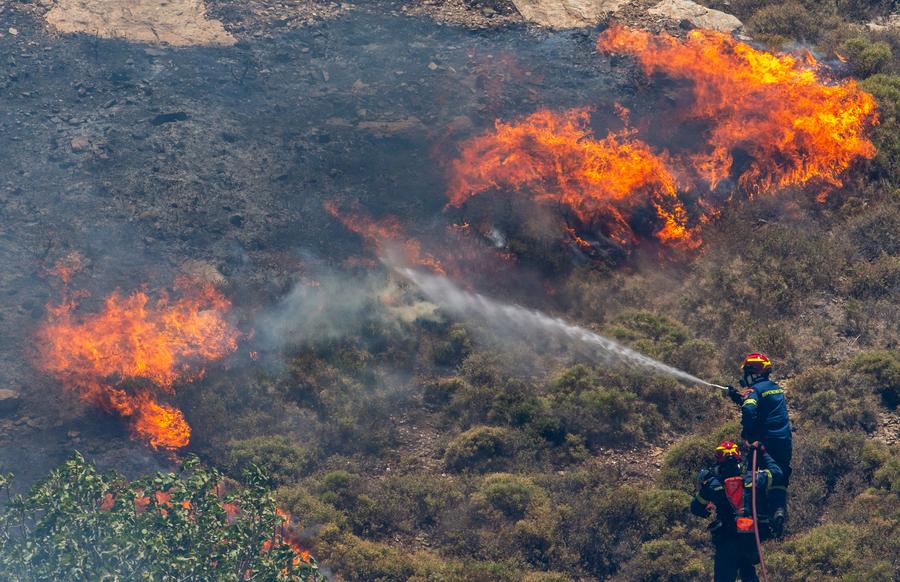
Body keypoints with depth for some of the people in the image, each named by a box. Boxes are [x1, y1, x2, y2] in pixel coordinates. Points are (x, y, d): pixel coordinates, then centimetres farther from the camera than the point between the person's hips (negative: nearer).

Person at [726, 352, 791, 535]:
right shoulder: (776, 388, 15)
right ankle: (780, 508, -13)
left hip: (765, 443, -6)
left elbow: (749, 411, -28)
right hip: (785, 443, 6)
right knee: (780, 480, 8)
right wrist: (740, 398, 22)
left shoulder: (755, 390, -10)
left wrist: (746, 433, -15)